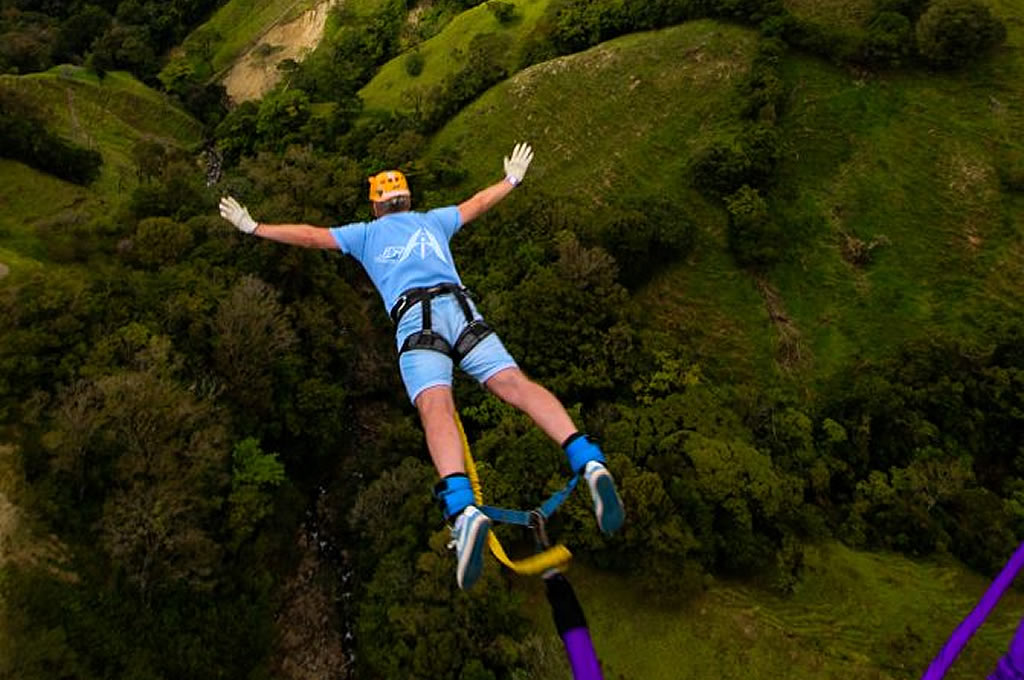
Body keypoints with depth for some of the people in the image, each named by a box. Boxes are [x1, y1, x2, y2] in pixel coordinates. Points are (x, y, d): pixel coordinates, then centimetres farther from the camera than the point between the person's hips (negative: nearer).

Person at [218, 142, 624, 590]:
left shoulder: (366, 233, 28)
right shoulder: (433, 220, 35)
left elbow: (309, 235, 30)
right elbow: (478, 203, 48)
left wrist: (253, 227, 43)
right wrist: (512, 179, 66)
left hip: (413, 316, -2)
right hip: (460, 309, 3)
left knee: (435, 407, -24)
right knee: (516, 383, -15)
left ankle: (463, 509, -49)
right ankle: (589, 463, -37)